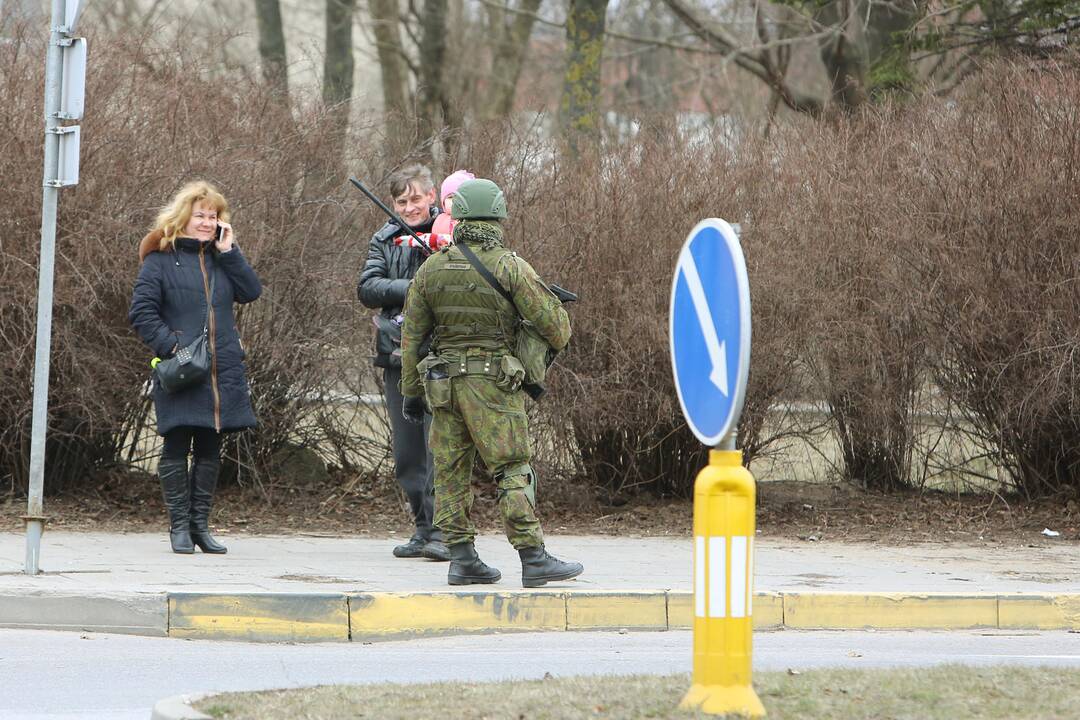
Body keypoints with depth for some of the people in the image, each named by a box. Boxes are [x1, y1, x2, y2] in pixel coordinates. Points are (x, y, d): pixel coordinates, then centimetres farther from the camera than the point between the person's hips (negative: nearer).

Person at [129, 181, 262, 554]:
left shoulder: (221, 258, 14)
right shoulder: (161, 260, -2)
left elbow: (251, 291, 3)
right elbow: (141, 311, -6)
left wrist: (229, 252, -2)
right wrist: (169, 345, -15)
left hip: (222, 374, 5)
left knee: (210, 450, 8)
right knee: (177, 448, -1)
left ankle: (200, 523, 15)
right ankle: (179, 526, 5)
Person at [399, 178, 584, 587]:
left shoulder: (432, 269, 5)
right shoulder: (509, 267, -9)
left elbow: (412, 334, 9)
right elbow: (550, 318, -6)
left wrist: (411, 392, 18)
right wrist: (559, 340, 19)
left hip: (442, 381, 4)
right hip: (493, 381, -4)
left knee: (451, 472, 9)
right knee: (512, 472, -4)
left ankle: (462, 560, 8)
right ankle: (534, 560, -7)